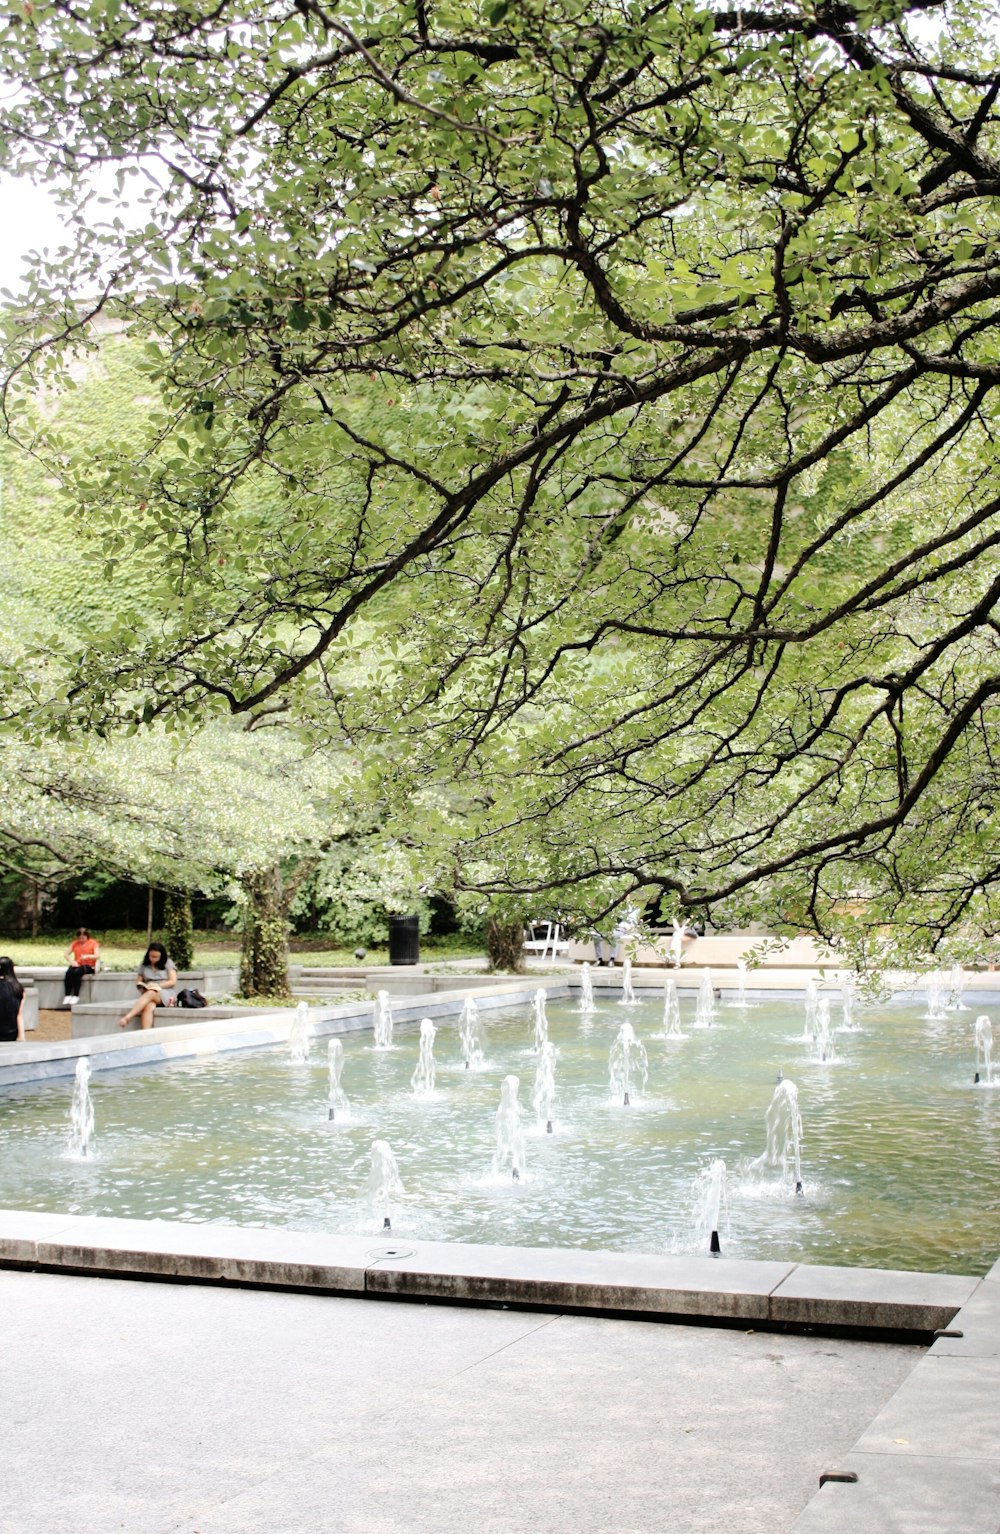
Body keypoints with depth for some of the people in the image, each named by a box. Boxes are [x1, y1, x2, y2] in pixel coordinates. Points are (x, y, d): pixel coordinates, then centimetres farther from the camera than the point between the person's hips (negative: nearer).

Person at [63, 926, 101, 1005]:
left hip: (89, 966, -4)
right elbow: (67, 954, 9)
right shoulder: (75, 943, 13)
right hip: (77, 965, 4)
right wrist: (72, 961, -10)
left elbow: (97, 956, -10)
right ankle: (67, 995, -34)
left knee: (77, 972, -36)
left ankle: (76, 996, -34)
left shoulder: (93, 943, 2)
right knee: (68, 972, -31)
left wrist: (87, 956, -28)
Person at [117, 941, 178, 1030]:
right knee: (149, 1007, -37)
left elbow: (173, 981, 2)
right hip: (147, 994, 2)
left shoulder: (167, 963, 9)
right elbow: (138, 982, 17)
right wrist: (143, 987, -7)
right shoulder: (144, 965, 16)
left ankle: (127, 1017, -51)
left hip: (165, 994, -2)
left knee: (150, 994, -37)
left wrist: (157, 985, -11)